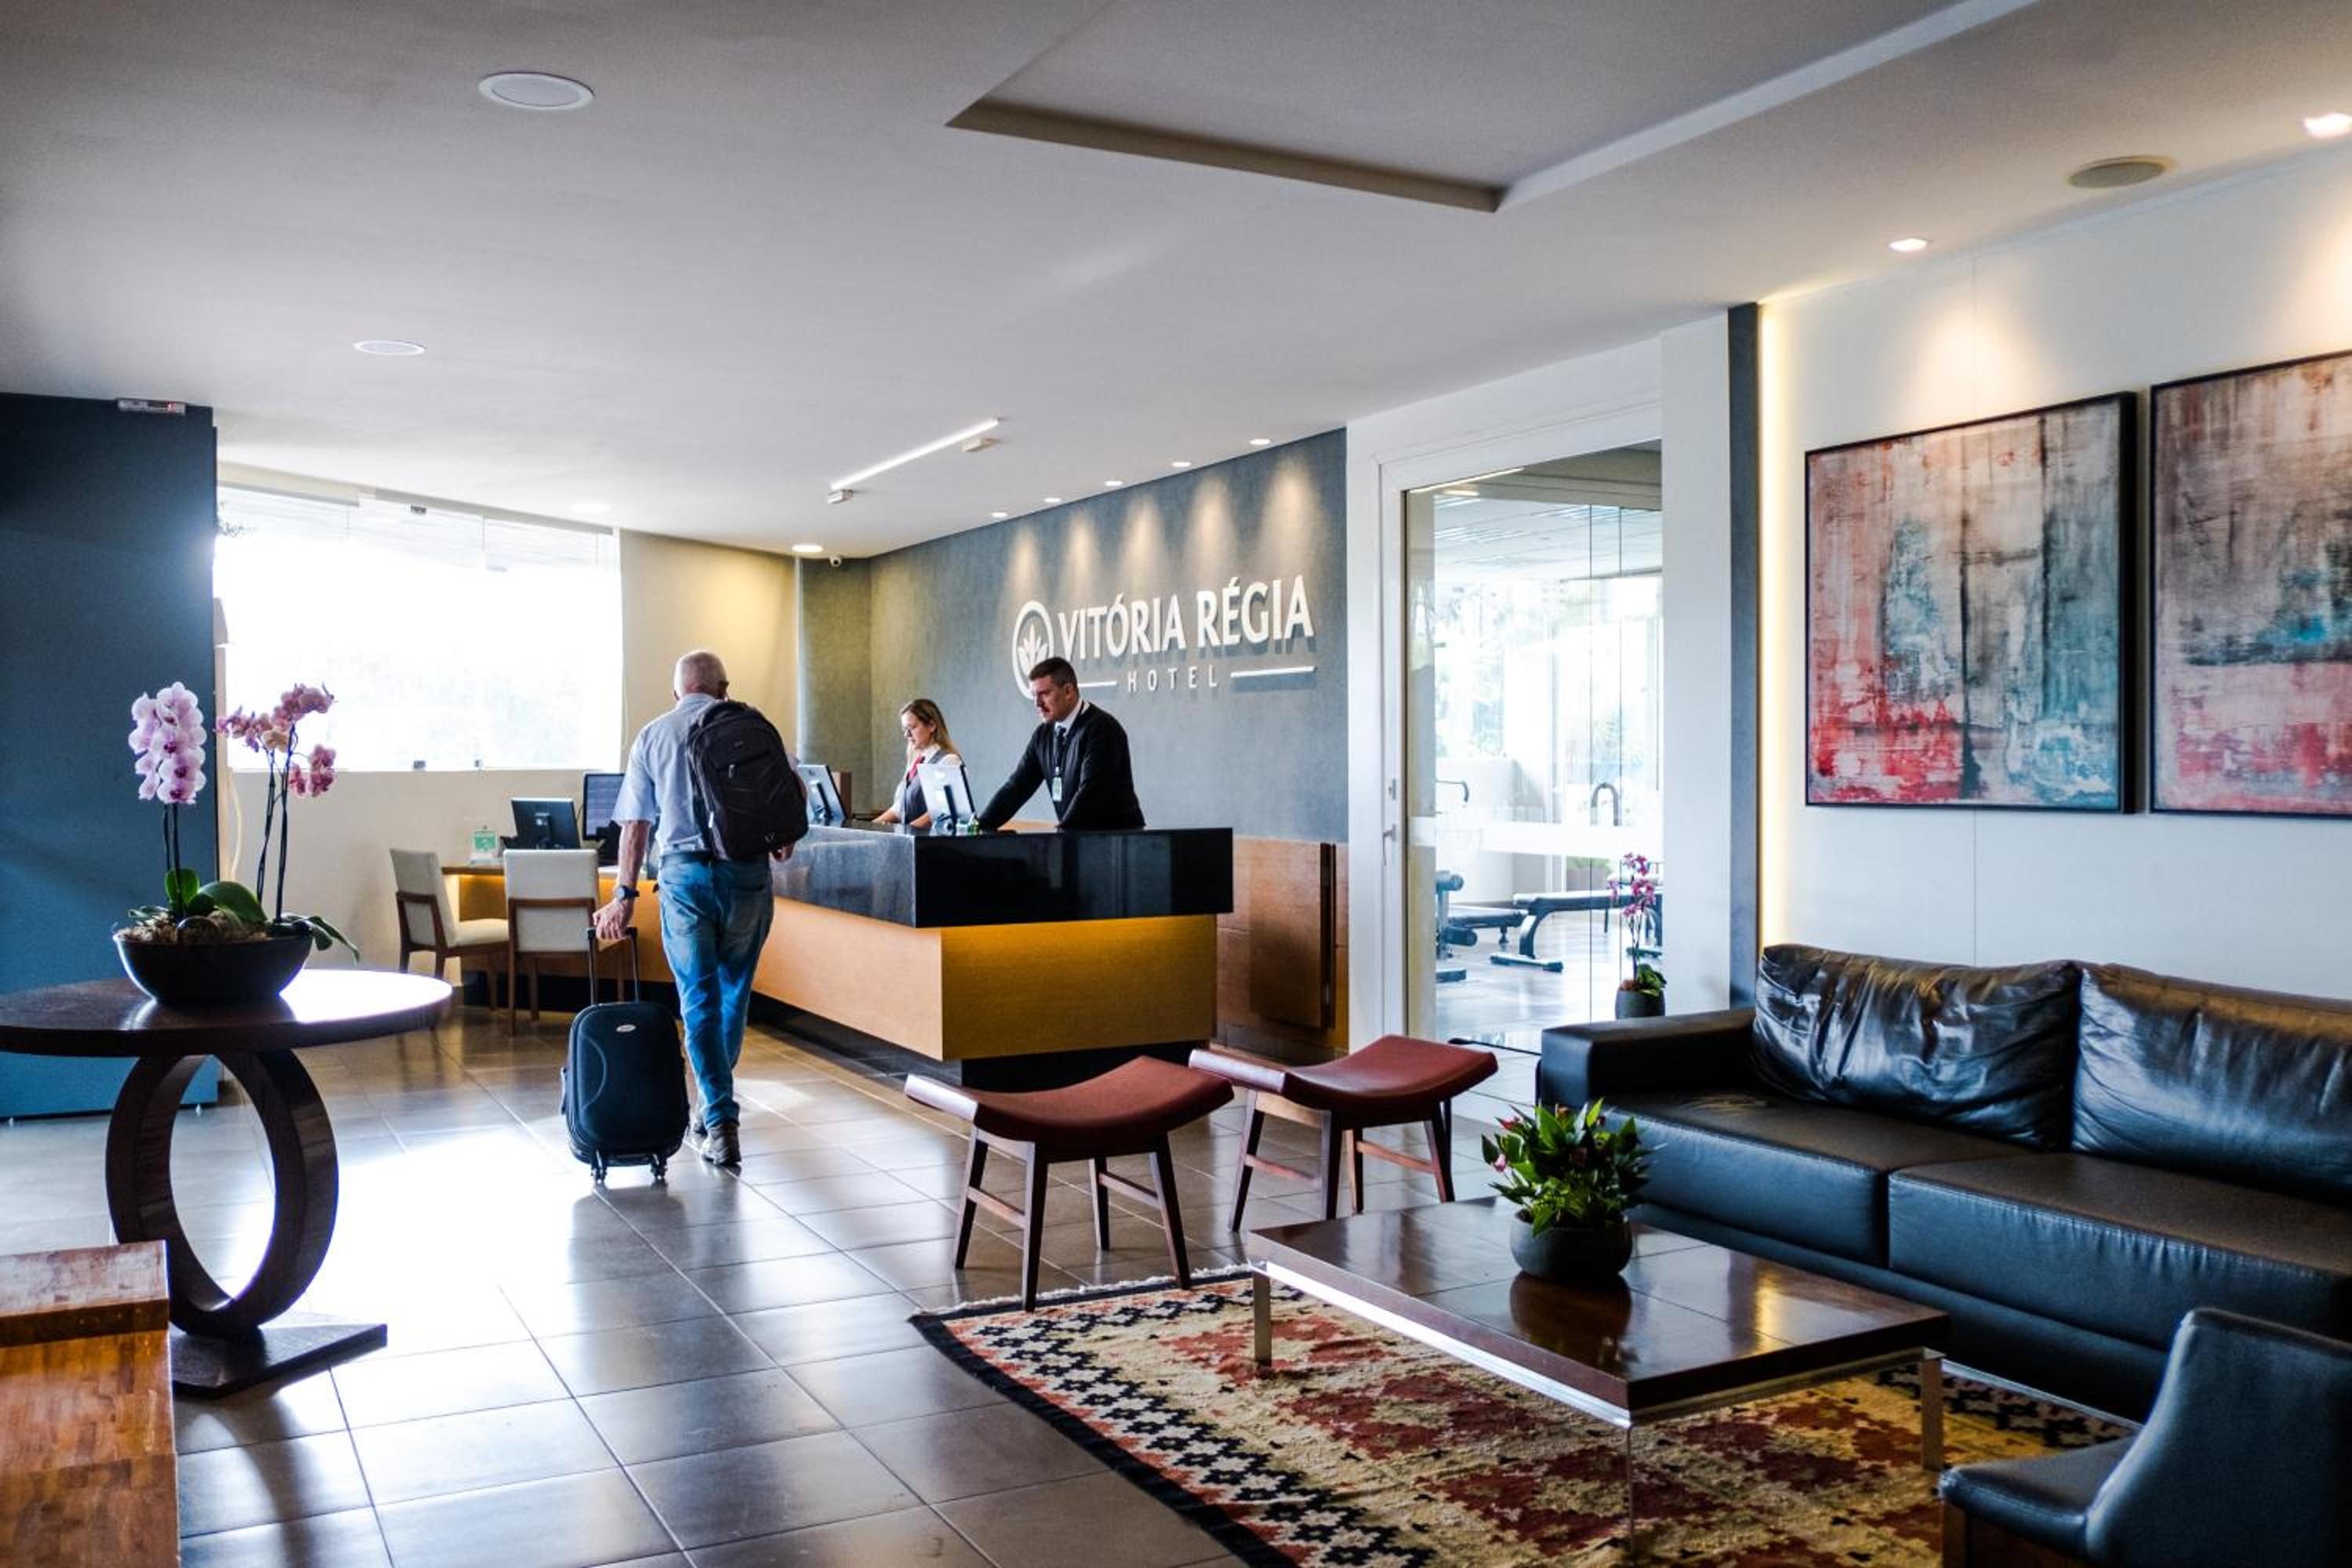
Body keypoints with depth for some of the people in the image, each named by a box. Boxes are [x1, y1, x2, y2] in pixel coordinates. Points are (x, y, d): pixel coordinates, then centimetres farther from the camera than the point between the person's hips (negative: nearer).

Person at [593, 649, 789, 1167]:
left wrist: (624, 896, 10)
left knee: (699, 998, 2)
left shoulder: (652, 736, 9)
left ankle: (721, 1122, -5)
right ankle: (716, 1101, 28)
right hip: (746, 870, 0)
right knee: (734, 991, 15)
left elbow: (636, 824, 7)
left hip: (683, 871, 0)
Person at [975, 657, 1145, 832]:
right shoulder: (1044, 735, 9)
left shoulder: (1102, 730, -12)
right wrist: (981, 828, -3)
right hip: (1076, 837, 6)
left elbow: (1090, 793, -20)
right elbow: (1018, 786, 8)